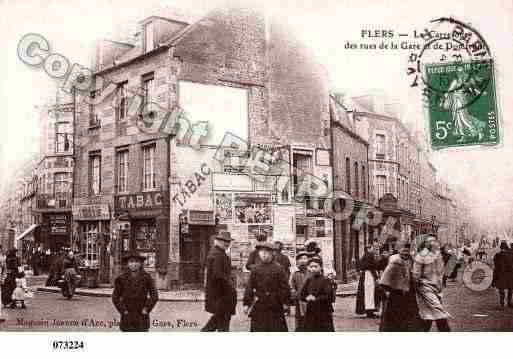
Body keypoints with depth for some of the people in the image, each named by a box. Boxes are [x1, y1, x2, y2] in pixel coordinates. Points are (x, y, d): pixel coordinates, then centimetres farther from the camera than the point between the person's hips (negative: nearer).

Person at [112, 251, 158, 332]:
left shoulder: (147, 277, 0)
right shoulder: (122, 278, 0)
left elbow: (154, 296, 1)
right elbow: (115, 297, 4)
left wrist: (146, 309, -6)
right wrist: (123, 310, -4)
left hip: (142, 318, 0)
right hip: (127, 319, 0)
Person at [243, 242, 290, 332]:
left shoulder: (278, 268, -2)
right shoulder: (256, 269, 5)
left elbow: (284, 287, -2)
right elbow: (249, 287, 4)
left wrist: (285, 302, -5)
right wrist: (246, 303, 0)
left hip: (274, 306, -1)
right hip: (259, 305, 2)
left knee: (276, 327, 6)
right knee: (258, 328, 4)